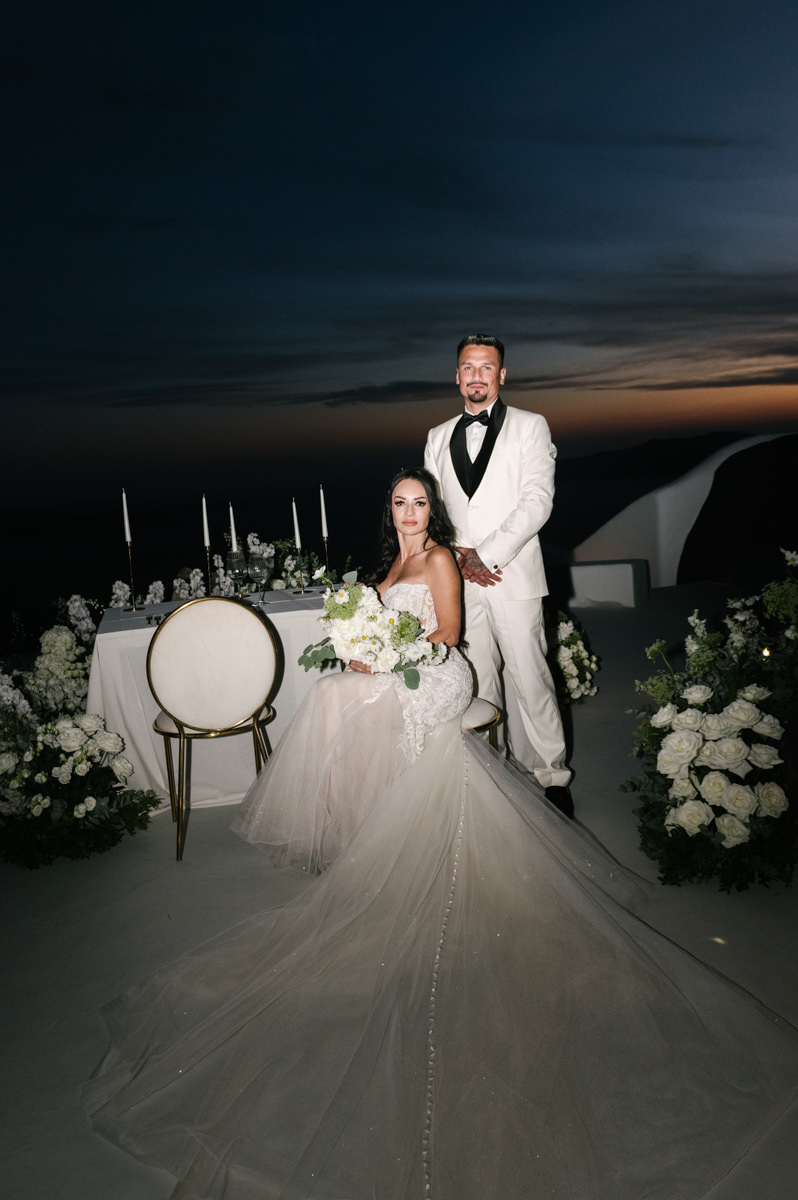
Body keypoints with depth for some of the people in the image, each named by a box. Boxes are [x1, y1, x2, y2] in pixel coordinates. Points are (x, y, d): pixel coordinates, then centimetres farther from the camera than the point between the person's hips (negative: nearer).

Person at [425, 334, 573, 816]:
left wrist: (485, 555, -14)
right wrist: (460, 557, -5)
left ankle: (551, 776, 11)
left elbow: (537, 501, -7)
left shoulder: (530, 426, 4)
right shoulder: (438, 437, 16)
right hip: (459, 579, 4)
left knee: (530, 679, -3)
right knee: (477, 683, 7)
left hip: (514, 577, -3)